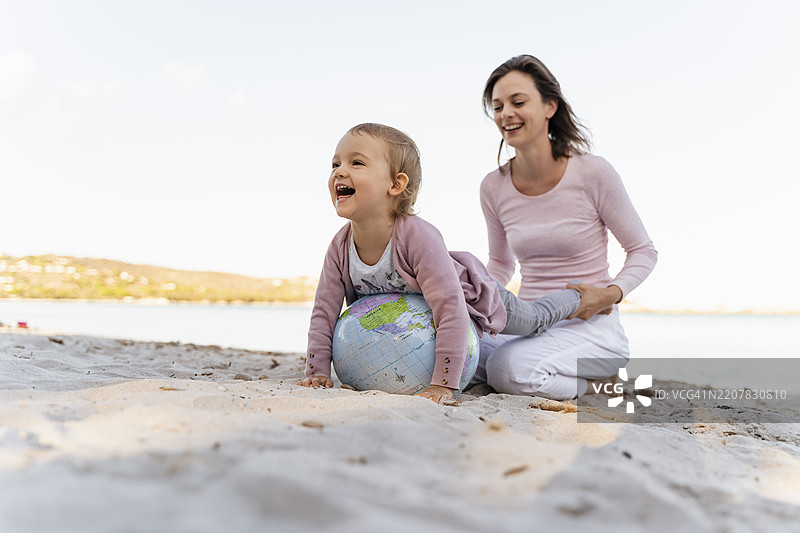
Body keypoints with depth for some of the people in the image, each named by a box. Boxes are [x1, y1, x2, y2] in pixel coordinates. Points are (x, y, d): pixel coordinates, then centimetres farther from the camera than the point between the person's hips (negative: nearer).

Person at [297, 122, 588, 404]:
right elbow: (324, 313, -17)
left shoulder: (417, 236, -46)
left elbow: (452, 311, -46)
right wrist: (317, 371, -23)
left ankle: (575, 296, 50)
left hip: (475, 297, -5)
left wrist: (443, 384, -46)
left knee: (534, 320, 22)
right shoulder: (340, 246, -27)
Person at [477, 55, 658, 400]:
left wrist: (609, 295, -18)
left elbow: (643, 251, 0)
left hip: (590, 326, -5)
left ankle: (602, 382, -1)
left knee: (510, 369, -33)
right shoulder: (494, 187, 3)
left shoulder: (593, 173, -10)